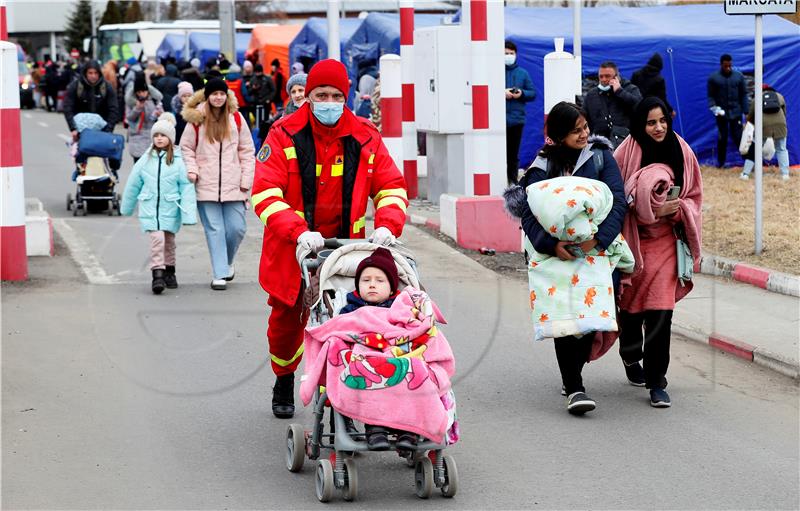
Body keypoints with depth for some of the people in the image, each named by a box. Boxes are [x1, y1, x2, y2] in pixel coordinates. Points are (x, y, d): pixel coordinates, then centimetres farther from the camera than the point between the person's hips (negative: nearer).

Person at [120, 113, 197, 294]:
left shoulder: (178, 160, -6)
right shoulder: (146, 159, 3)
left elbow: (187, 187, -7)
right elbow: (133, 183, 14)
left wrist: (188, 214, -12)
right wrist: (126, 206, 22)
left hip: (170, 208, 0)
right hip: (150, 208, 0)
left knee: (169, 241, 13)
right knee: (157, 240, -13)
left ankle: (169, 272, 31)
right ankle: (157, 275, -14)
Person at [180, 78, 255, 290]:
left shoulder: (236, 119, 6)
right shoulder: (197, 119, 1)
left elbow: (247, 151, 10)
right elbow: (186, 148, 10)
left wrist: (246, 180, 4)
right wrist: (191, 169, -6)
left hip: (232, 185, 2)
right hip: (206, 185, -1)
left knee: (237, 228, 0)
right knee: (214, 230, -2)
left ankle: (227, 262, 27)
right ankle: (220, 274, 2)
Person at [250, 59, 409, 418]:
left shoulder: (364, 137, -2)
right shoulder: (285, 135, -9)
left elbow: (391, 187, 3)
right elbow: (265, 194, -17)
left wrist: (387, 225, -18)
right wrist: (299, 232, -31)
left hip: (345, 248, 1)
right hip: (291, 251, 0)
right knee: (287, 321, 14)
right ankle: (284, 382, 40)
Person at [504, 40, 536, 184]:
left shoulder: (523, 73, 13)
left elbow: (533, 93, 13)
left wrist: (522, 93, -6)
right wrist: (502, 93, -15)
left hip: (517, 119, 4)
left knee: (514, 154, 8)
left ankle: (513, 181, 13)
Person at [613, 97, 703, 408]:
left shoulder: (682, 152, 0)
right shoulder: (626, 153, -9)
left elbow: (694, 195, 9)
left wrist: (677, 210, -11)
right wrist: (653, 210, -18)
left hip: (665, 241, 1)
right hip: (632, 239, -1)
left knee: (660, 310, -9)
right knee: (632, 303, 13)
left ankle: (656, 382, -4)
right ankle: (631, 355, 45)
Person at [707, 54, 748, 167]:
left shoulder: (739, 76, 3)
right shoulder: (713, 78, -1)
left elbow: (743, 95, 6)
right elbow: (710, 96, 2)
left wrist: (745, 111, 3)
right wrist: (714, 108, -13)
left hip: (736, 112, 0)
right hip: (721, 113, 0)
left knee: (738, 137, -3)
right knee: (722, 138, 7)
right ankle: (721, 162, 16)